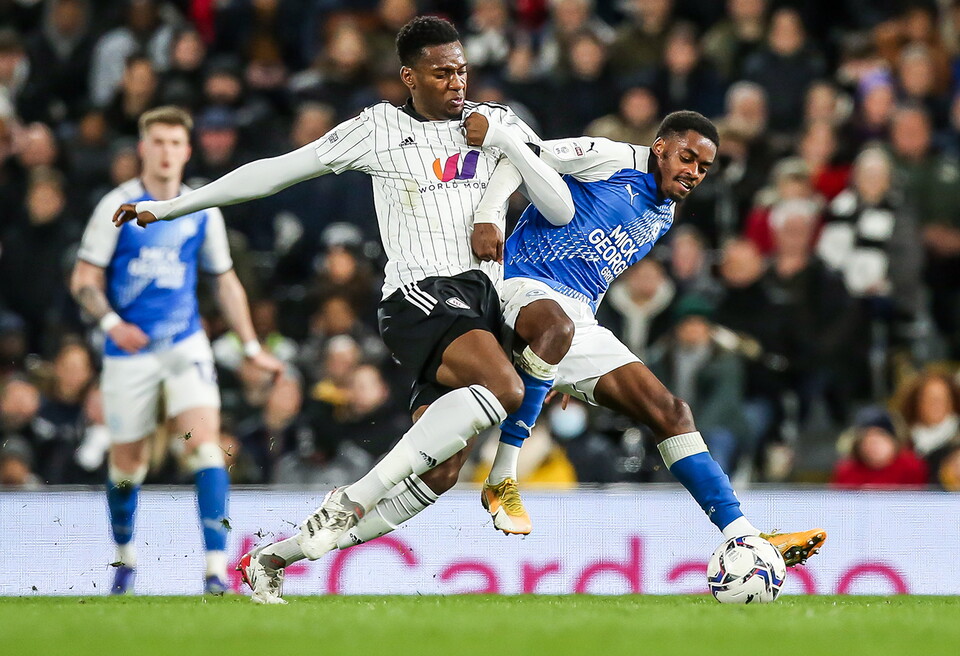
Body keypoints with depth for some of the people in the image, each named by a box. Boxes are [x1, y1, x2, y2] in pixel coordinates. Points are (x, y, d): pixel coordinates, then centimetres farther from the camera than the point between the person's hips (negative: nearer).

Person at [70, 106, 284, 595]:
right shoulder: (116, 207, -4)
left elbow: (225, 281, 17)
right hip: (129, 351, -1)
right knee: (127, 461, 7)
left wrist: (252, 347, 14)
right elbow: (84, 280, -4)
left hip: (185, 343, 1)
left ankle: (216, 569, -23)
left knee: (204, 440, -18)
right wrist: (111, 322, -22)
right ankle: (125, 556, 35)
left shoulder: (203, 212, 5)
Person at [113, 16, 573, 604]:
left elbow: (561, 207, 11)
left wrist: (504, 140, -5)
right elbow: (277, 171, 11)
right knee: (505, 388, -33)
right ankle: (356, 496, -30)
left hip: (481, 303, 5)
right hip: (419, 294, -5)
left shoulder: (496, 122, 16)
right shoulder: (382, 128, 7)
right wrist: (168, 207, 11)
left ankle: (277, 555, 9)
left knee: (436, 476, -4)